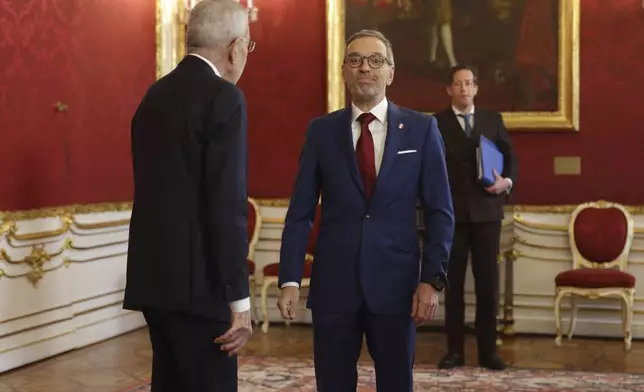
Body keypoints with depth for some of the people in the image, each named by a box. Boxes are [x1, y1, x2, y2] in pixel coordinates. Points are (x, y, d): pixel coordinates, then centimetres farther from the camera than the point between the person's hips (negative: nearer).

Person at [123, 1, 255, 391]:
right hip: (197, 283, -8)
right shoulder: (224, 98, -12)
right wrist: (239, 301, -16)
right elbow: (227, 204, -18)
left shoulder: (155, 94, 13)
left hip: (155, 277, 8)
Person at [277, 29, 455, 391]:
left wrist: (432, 279, -7)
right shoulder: (321, 131, 4)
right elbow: (301, 212, 3)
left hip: (395, 284, 0)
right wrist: (290, 280, -5)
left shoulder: (421, 129, 2)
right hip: (333, 284, 1)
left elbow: (440, 212, 2)